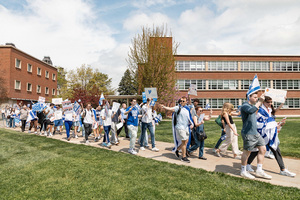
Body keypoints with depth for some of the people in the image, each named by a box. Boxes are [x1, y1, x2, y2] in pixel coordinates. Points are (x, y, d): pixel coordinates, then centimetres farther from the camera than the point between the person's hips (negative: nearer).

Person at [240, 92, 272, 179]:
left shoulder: (252, 105, 15)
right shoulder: (245, 105, -14)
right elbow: (251, 111, -37)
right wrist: (259, 102, -32)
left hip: (255, 132, 9)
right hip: (248, 133, -9)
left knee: (263, 149, 8)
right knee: (247, 152, 1)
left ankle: (259, 171, 17)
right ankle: (243, 171, 16)